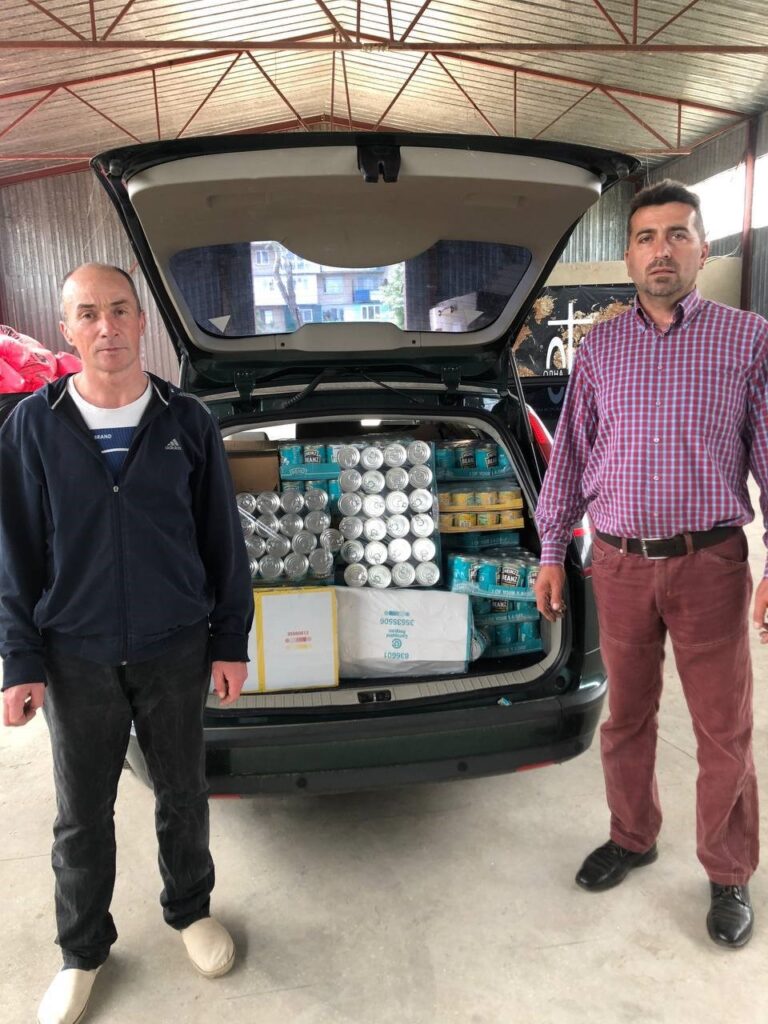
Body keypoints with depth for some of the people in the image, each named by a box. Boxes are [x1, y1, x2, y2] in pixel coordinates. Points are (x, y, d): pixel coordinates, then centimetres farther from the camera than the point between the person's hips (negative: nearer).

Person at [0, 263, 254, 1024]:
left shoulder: (187, 421, -5)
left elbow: (223, 541, -1)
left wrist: (230, 642, 0)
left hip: (175, 650, 0)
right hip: (76, 657, 0)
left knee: (182, 796, 18)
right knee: (82, 815, 15)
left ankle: (190, 911, 44)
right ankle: (82, 951, 40)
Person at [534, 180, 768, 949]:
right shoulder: (600, 347, 7)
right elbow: (569, 455, 8)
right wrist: (551, 552, 6)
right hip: (619, 563, 2)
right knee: (626, 716, 16)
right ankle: (632, 838, 38)